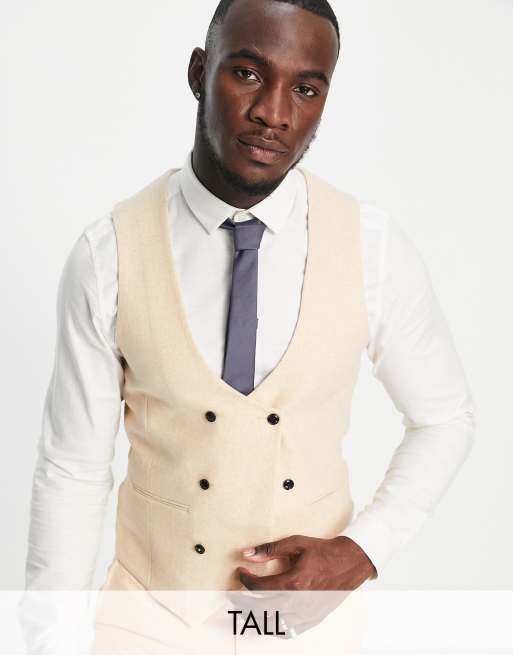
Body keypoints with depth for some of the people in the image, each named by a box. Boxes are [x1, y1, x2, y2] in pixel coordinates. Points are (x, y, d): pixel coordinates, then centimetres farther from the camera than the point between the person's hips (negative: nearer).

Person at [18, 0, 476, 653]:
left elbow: (446, 417, -1)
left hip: (316, 594, 1)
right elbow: (71, 467, -9)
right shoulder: (108, 255, -16)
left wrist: (361, 552, -13)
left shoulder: (375, 247, -13)